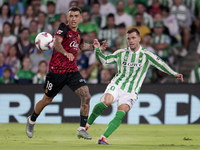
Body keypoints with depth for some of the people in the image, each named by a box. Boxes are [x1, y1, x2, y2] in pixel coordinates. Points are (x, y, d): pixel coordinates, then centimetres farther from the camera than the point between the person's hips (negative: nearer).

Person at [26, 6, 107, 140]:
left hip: (72, 71, 5)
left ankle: (82, 129, -7)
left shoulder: (78, 33, 8)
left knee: (86, 96, -14)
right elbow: (56, 43, -32)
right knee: (47, 100, 10)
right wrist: (66, 53, -50)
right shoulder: (63, 28, -12)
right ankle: (32, 120, 37)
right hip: (56, 70, -5)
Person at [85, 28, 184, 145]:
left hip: (131, 93, 0)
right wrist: (98, 49, -1)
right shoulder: (121, 53, 9)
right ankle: (87, 125, -12)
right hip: (116, 86, 1)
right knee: (106, 101, -28)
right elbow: (104, 60, 15)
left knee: (120, 113, -22)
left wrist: (174, 74, -11)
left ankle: (104, 138, -22)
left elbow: (161, 65, 0)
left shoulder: (146, 55, 4)